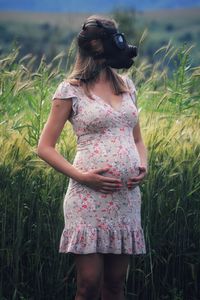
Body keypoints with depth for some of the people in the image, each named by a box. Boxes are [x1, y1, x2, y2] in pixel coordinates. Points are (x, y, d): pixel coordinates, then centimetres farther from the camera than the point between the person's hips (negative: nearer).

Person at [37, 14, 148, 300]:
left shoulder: (126, 84, 13)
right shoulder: (71, 89, -3)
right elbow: (45, 147, -2)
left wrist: (143, 165, 0)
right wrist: (80, 176, -14)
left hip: (127, 197, 5)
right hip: (89, 197, -5)